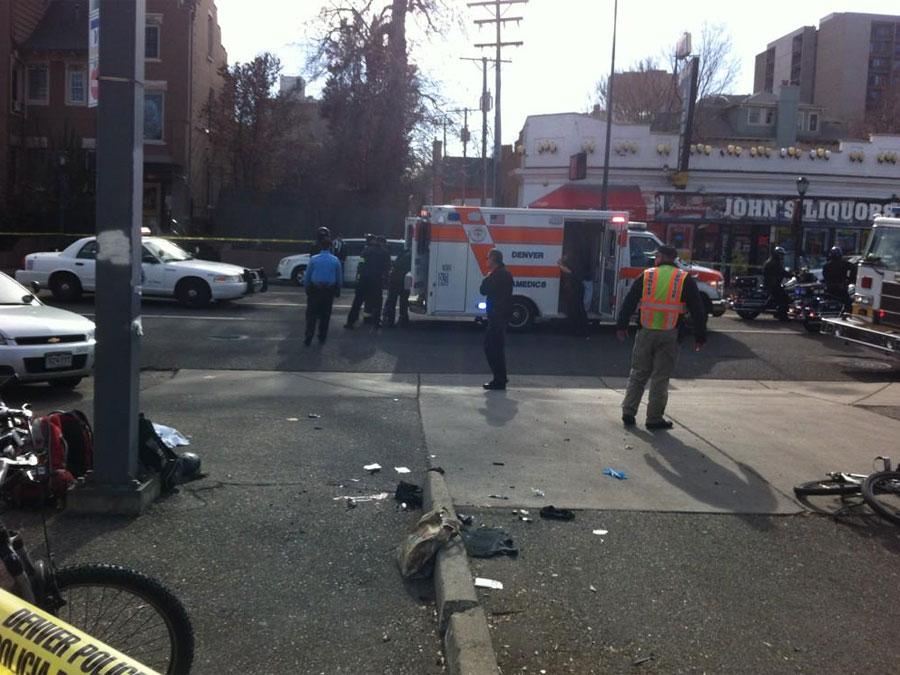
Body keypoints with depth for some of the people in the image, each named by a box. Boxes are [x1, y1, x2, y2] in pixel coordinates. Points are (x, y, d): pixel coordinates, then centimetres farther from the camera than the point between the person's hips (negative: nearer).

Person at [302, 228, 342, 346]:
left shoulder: (313, 259, -10)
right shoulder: (335, 260, -7)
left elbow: (307, 277, -3)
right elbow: (339, 278, 1)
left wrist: (307, 289, 9)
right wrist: (337, 292, 11)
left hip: (314, 292, -1)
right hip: (329, 292, 1)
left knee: (311, 316, 6)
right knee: (325, 315, 13)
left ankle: (308, 339, 3)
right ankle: (322, 338, 19)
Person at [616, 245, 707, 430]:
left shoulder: (646, 276, 4)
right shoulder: (685, 280, 1)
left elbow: (629, 302, 3)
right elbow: (698, 310, 1)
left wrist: (622, 326, 9)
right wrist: (699, 336, 6)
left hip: (646, 333, 1)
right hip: (669, 336, -1)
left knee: (638, 374, 12)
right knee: (660, 378, 4)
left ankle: (628, 413, 13)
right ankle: (654, 419, 7)